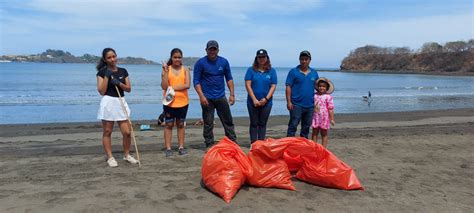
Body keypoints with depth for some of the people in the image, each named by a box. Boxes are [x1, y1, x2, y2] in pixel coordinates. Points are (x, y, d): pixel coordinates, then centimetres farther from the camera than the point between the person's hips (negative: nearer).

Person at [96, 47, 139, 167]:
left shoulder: (123, 71, 9)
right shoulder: (102, 72, -2)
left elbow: (129, 89, 5)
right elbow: (101, 91, -9)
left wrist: (119, 83, -12)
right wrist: (107, 76, -13)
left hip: (121, 102, 4)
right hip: (108, 103, -3)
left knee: (127, 132, 1)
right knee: (107, 132, 5)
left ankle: (127, 155, 20)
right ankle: (110, 157, 16)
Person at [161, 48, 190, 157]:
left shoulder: (185, 70, 3)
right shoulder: (167, 69, 0)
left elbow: (187, 85, -10)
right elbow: (164, 86, -9)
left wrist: (172, 87, -14)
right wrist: (165, 72, -16)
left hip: (183, 102, 1)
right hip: (170, 102, -1)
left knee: (180, 124, 11)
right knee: (168, 125, 5)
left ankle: (181, 147, 18)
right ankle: (168, 148, 10)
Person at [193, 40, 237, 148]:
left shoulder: (224, 62, 6)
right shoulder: (200, 63, -4)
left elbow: (229, 78, 11)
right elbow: (196, 81, -6)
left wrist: (232, 94, 4)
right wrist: (201, 96, -16)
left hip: (221, 97, 3)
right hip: (207, 98, -3)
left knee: (228, 121, 7)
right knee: (208, 123, 3)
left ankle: (233, 143, 17)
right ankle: (209, 146, 14)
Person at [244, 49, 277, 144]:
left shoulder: (272, 71, 5)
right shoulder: (251, 70, 1)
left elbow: (273, 86, 1)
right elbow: (248, 85, -4)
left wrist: (266, 99, -11)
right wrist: (254, 99, -12)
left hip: (266, 102, 1)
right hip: (253, 102, -1)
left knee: (262, 124, 8)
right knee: (254, 123, 5)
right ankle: (253, 143, 11)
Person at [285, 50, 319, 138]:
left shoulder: (314, 73, 11)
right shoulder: (293, 71, -2)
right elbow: (288, 87, -5)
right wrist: (289, 102, -12)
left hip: (310, 105, 5)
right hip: (296, 105, -4)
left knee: (306, 127, 13)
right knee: (293, 125, -4)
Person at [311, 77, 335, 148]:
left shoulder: (328, 97, -9)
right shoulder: (315, 95, 3)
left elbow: (330, 108, -8)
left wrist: (332, 119, -8)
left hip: (324, 118, -3)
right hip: (315, 117, 3)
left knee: (324, 134, 9)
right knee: (314, 133, 9)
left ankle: (324, 148, 16)